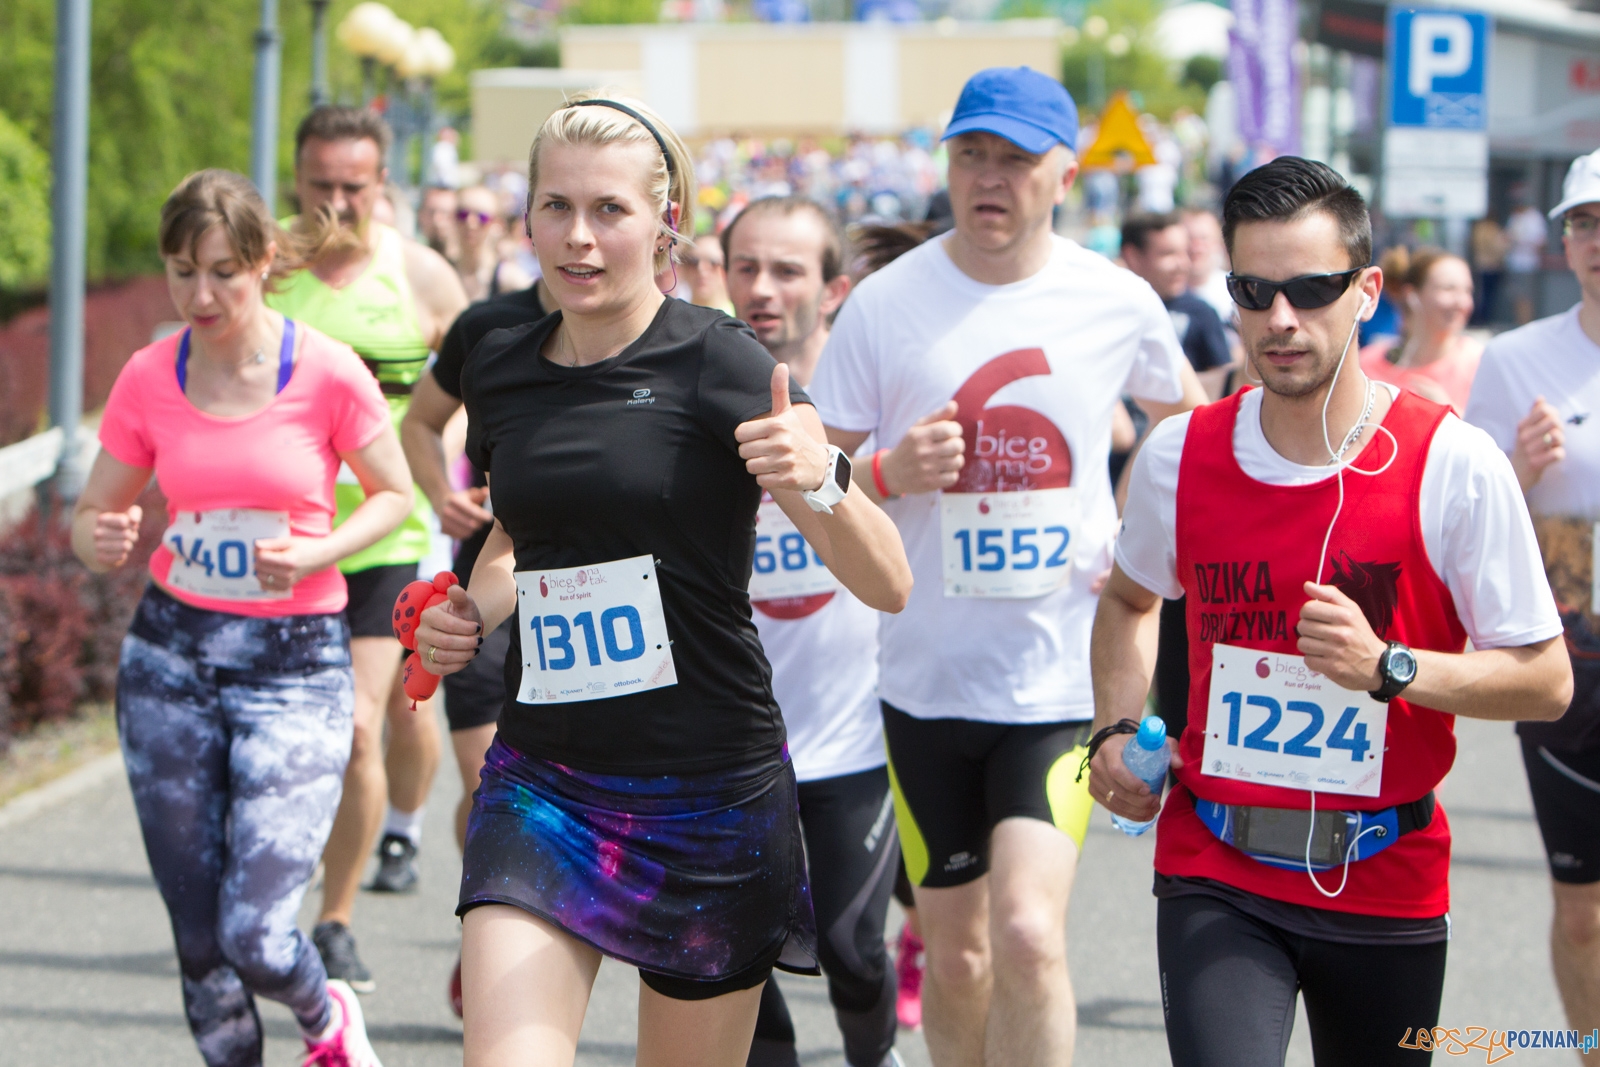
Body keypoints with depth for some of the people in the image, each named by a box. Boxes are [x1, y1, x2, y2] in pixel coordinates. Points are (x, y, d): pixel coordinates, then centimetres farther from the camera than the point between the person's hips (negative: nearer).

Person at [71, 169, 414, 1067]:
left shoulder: (328, 373, -10)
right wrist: (103, 542, -18)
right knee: (199, 943, 5)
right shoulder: (148, 379, -2)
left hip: (298, 663, -3)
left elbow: (395, 495, 3)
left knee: (255, 937, -11)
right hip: (172, 655, 3)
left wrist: (315, 554, -15)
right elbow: (96, 516, 7)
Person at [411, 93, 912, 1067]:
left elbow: (887, 585, -14)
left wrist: (821, 479, -33)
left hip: (710, 790, -3)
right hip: (542, 781, 3)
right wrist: (474, 611, 7)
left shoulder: (718, 365, -9)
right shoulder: (501, 373, 6)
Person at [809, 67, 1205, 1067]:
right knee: (956, 959, 10)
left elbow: (1186, 416, 19)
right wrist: (888, 473, -20)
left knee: (1028, 936, -18)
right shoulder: (885, 303, -3)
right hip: (928, 674, 1)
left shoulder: (1117, 302, -1)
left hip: (1065, 675, -1)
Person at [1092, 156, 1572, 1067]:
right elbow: (1130, 600, 22)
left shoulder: (1456, 466, -9)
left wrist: (1388, 667, -21)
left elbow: (1546, 680, -7)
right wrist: (1118, 731, 5)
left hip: (1387, 887, 0)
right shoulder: (1181, 456, 0)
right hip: (1215, 877, 1)